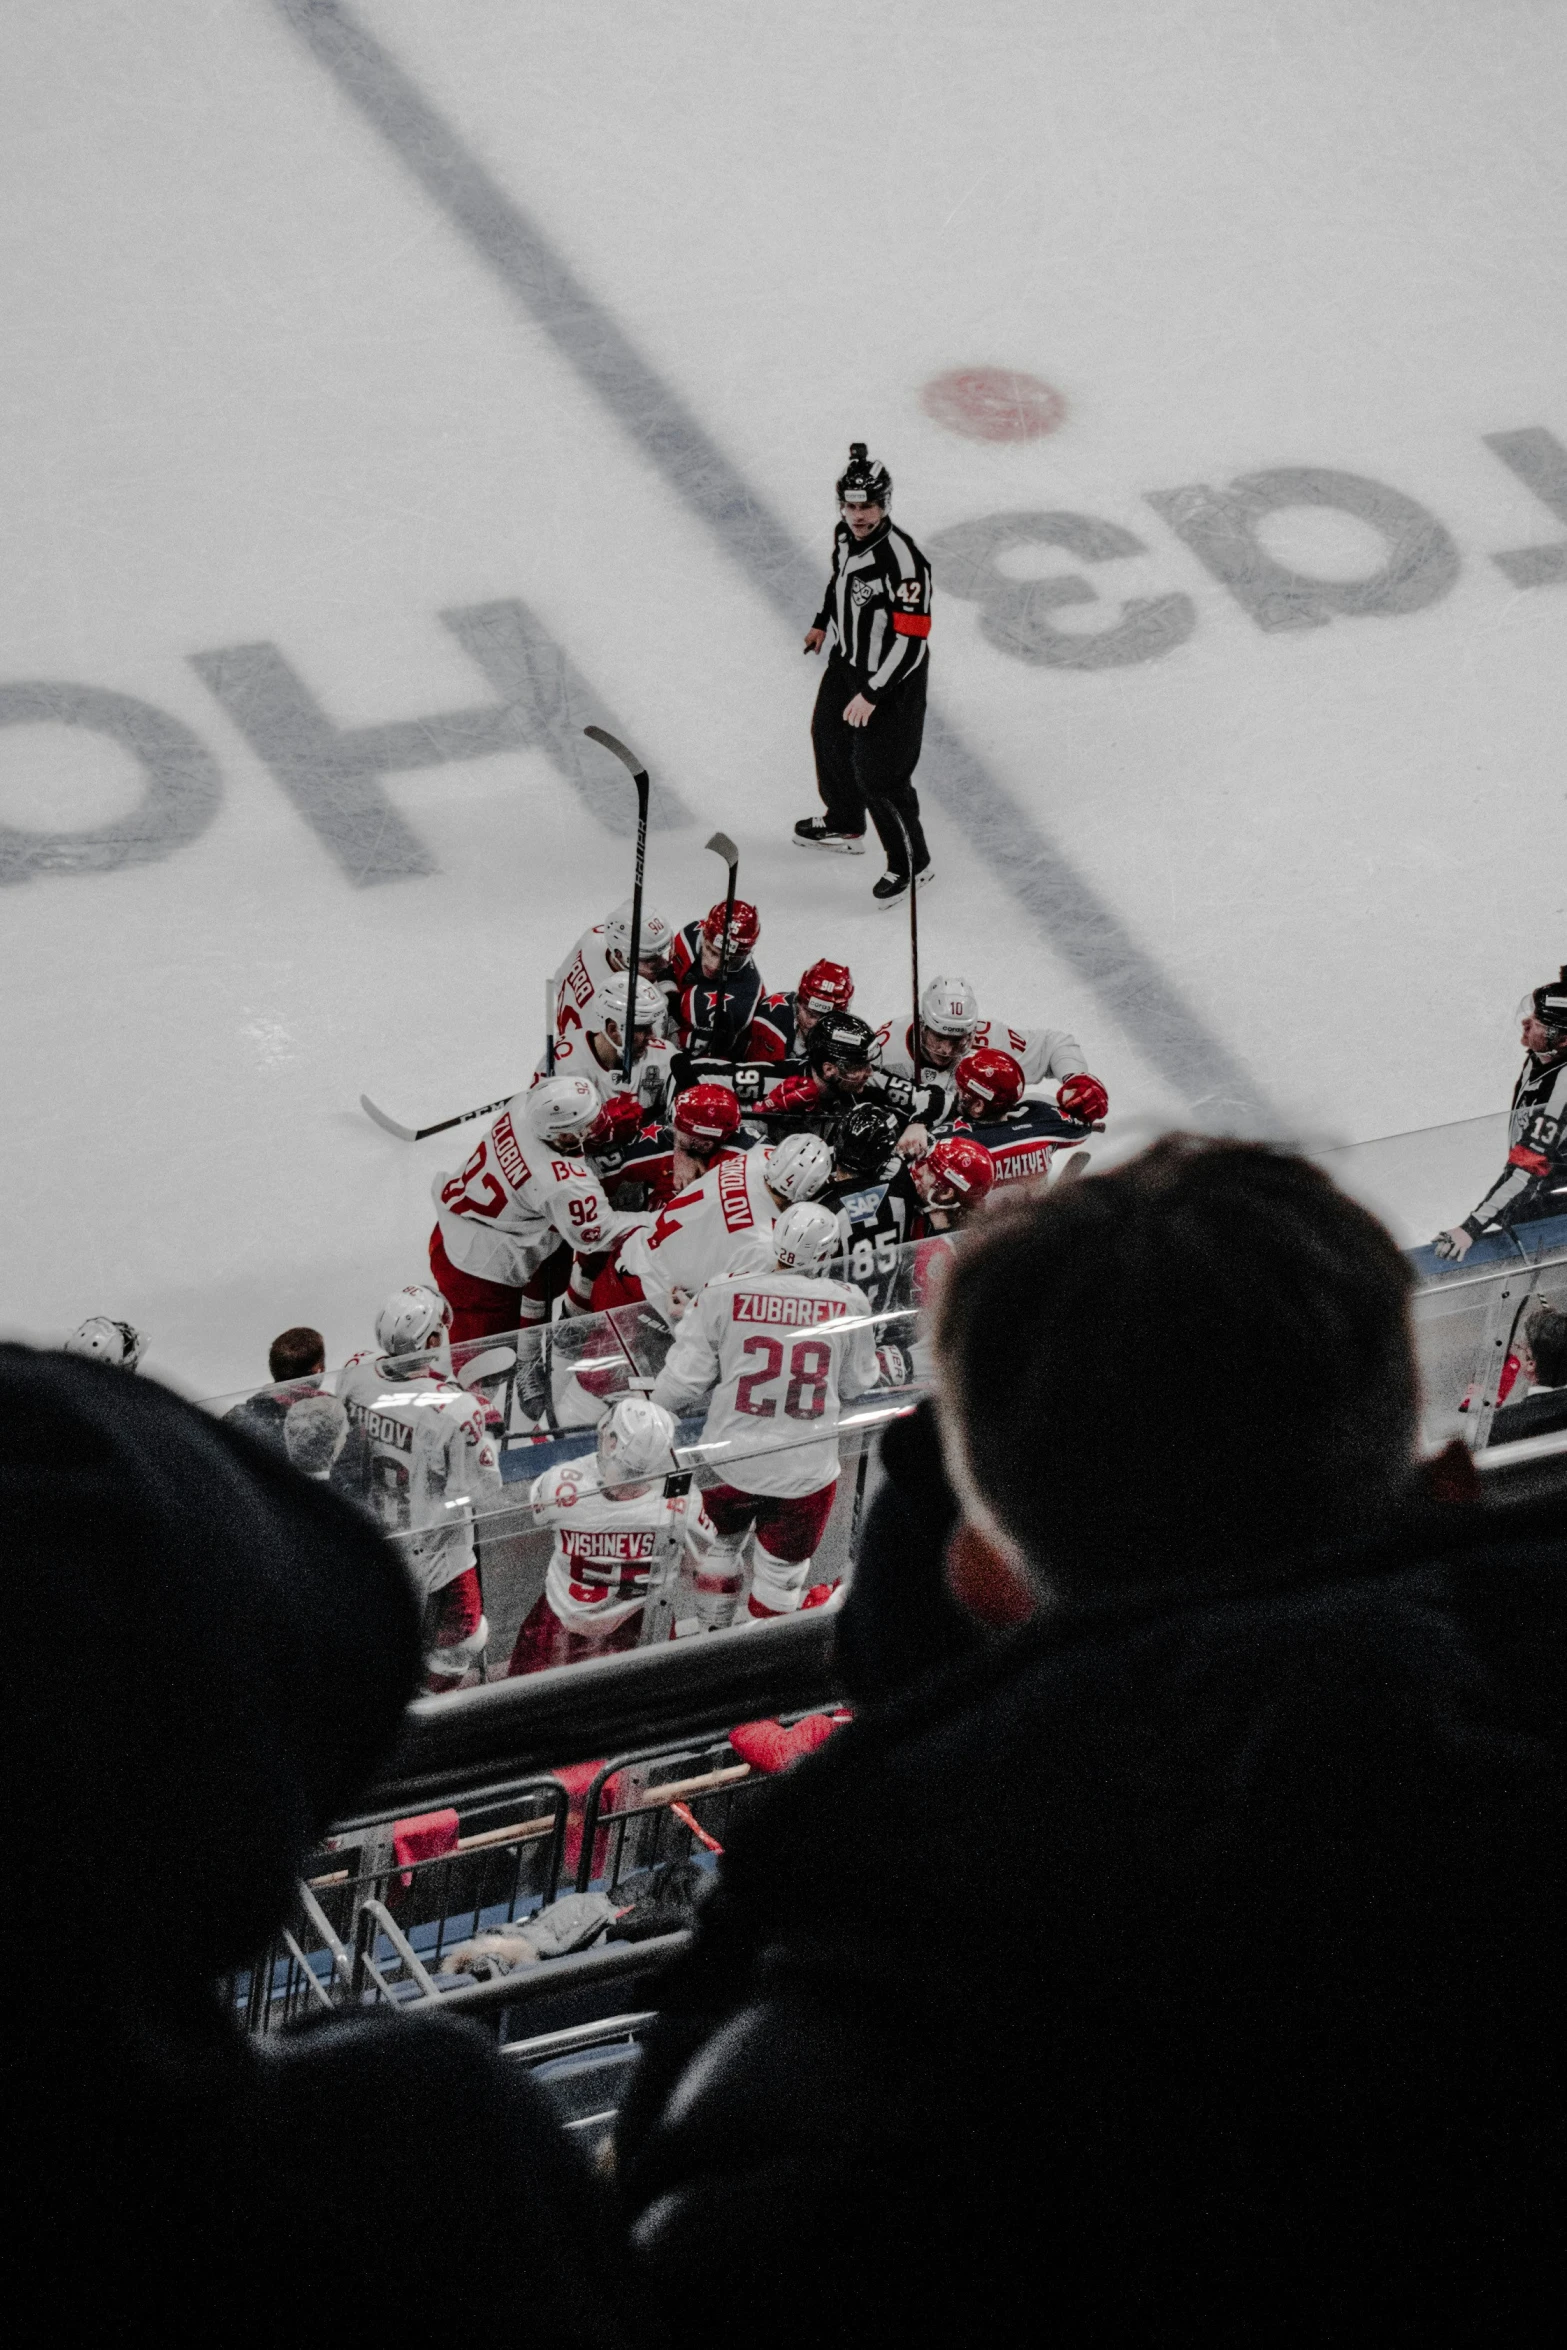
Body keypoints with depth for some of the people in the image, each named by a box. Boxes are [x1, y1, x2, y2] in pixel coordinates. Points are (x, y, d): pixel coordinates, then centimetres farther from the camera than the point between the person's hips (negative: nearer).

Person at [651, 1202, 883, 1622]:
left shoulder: (722, 1295, -13)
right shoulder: (849, 1304, -10)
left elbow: (681, 1382, -8)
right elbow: (857, 1384, 4)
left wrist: (654, 1410, 12)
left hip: (730, 1460, 1)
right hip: (804, 1473, -1)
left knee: (722, 1543, 28)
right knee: (782, 1571, 17)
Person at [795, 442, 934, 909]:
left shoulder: (902, 560, -33)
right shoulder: (844, 536, -7)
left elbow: (911, 639, -33)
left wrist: (871, 694, -33)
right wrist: (823, 622, 30)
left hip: (892, 679, -9)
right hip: (847, 660, 9)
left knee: (877, 775, -5)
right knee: (829, 735, 27)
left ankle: (912, 863, 15)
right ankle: (845, 826, 52)